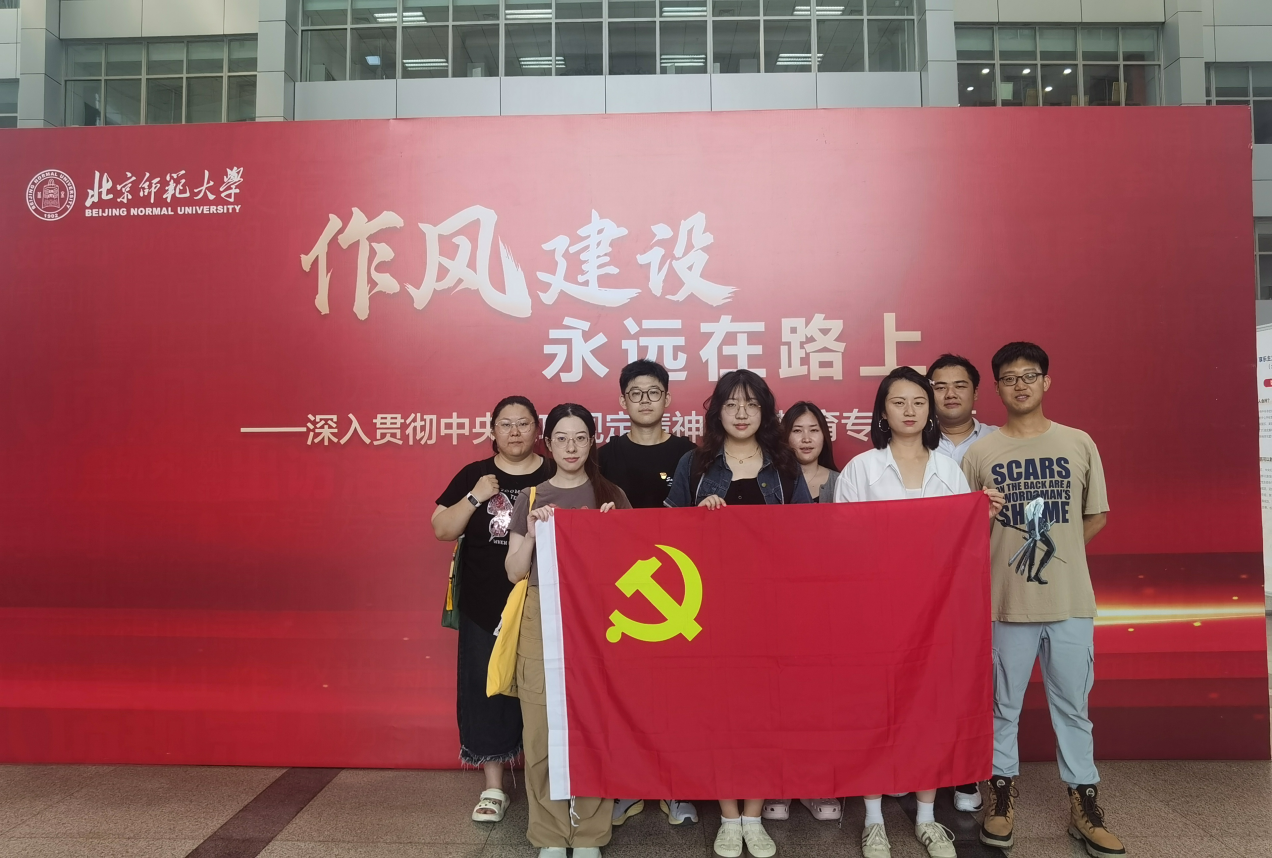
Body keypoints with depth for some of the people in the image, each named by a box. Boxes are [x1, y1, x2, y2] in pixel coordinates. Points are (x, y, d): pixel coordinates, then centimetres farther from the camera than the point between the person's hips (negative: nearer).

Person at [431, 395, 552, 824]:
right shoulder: (473, 475, 3)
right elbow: (442, 530, 0)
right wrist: (475, 497, -14)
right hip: (484, 608, 1)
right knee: (486, 690, 6)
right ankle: (493, 788, 20)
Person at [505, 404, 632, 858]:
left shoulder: (612, 496, 7)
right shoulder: (532, 498, 8)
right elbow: (514, 572, 7)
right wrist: (531, 533, -9)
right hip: (542, 623, 1)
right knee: (542, 731, -1)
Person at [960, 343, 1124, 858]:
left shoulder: (1078, 444, 3)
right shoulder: (980, 453, 0)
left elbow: (1096, 516, 9)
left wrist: (1054, 555, 4)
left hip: (1070, 601, 1)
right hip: (1007, 601, -1)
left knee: (1073, 706, 11)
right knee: (1003, 705, 10)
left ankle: (1084, 805, 24)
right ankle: (1001, 792, 25)